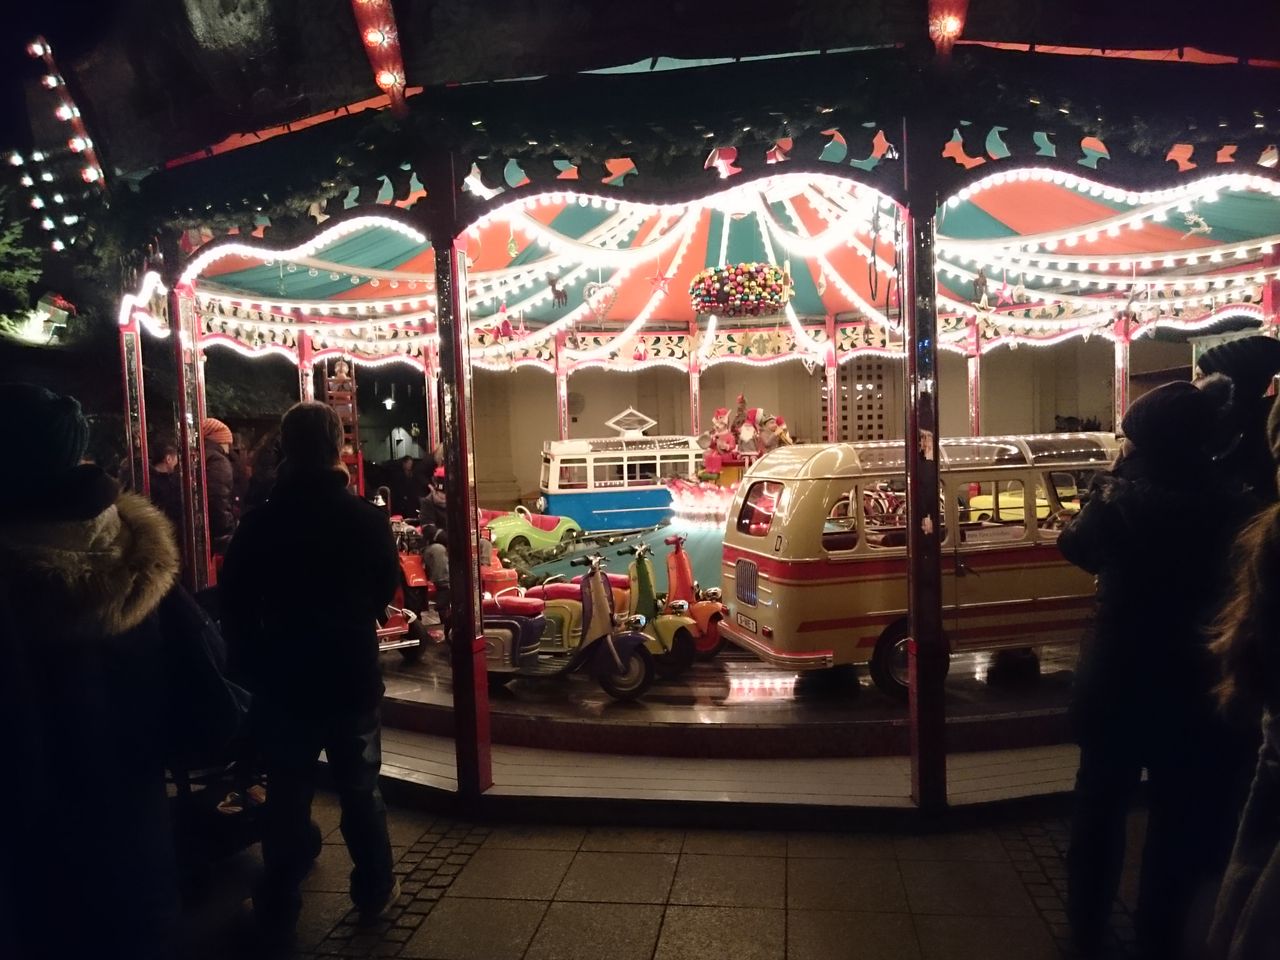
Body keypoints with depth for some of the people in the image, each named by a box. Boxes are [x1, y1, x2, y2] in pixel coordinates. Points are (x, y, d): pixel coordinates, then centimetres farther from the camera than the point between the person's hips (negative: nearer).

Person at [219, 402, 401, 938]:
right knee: (360, 789, 14)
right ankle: (373, 891, 26)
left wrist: (252, 667, 10)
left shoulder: (258, 523, -10)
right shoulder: (367, 518, -11)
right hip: (353, 675, 0)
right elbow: (386, 590, 3)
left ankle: (278, 907, 22)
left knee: (286, 795, 12)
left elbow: (236, 606, -4)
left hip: (284, 678, 0)